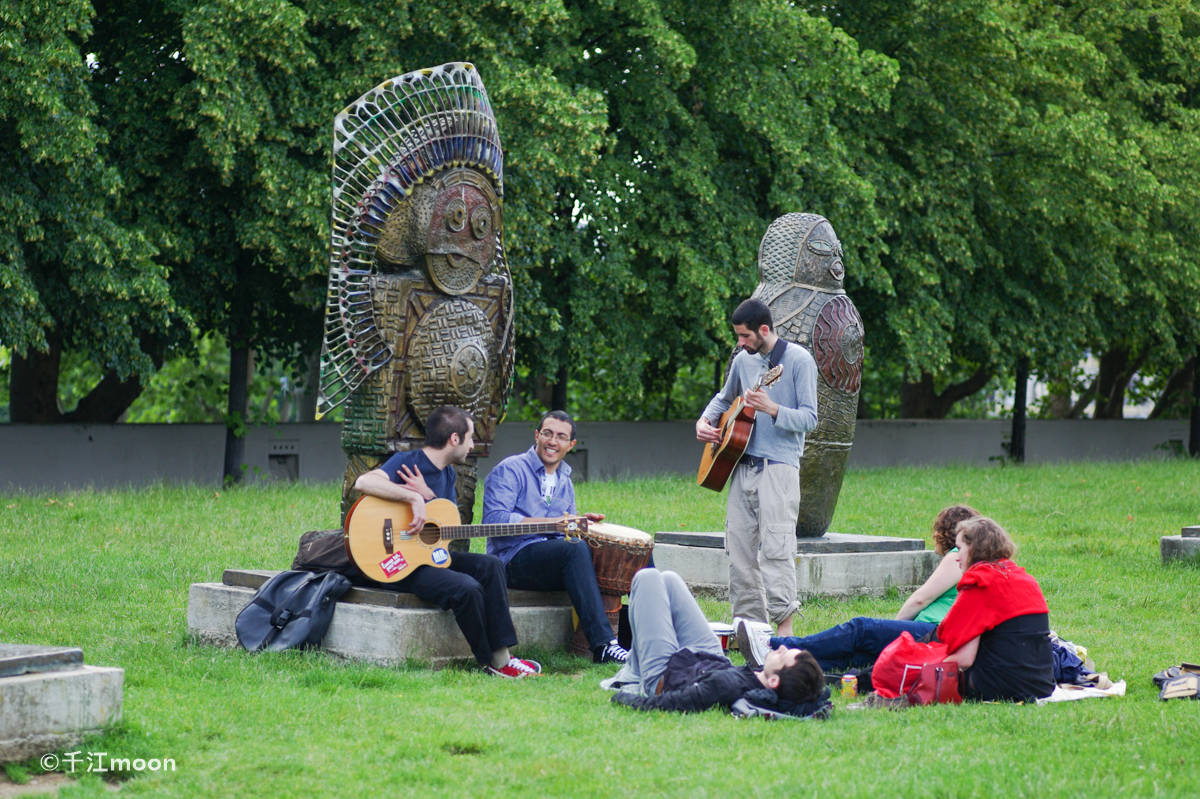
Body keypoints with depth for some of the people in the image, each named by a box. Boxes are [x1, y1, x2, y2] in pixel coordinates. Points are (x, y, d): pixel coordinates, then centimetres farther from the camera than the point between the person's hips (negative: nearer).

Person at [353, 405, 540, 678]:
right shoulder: (405, 462, -11)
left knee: (490, 566, -10)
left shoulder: (447, 473, 14)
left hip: (428, 554, 9)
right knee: (466, 588, -28)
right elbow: (363, 482, -30)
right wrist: (414, 498, -31)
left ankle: (502, 657, -13)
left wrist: (428, 496, -9)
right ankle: (490, 662, -7)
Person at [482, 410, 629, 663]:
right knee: (576, 548, -36)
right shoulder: (511, 470, -3)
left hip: (556, 561, 7)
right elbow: (494, 520, -17)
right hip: (515, 557, -7)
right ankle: (603, 645, -42)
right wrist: (550, 523, -22)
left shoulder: (564, 481, 22)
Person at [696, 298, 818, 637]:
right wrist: (705, 420, 11)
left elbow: (809, 418, -10)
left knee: (775, 547, -14)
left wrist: (771, 409, -25)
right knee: (739, 547, 5)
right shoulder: (743, 359, 14)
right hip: (743, 465, 7)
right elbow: (724, 398, 31)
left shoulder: (798, 360, -6)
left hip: (778, 466, -7)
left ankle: (784, 625, -14)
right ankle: (750, 622, 10)